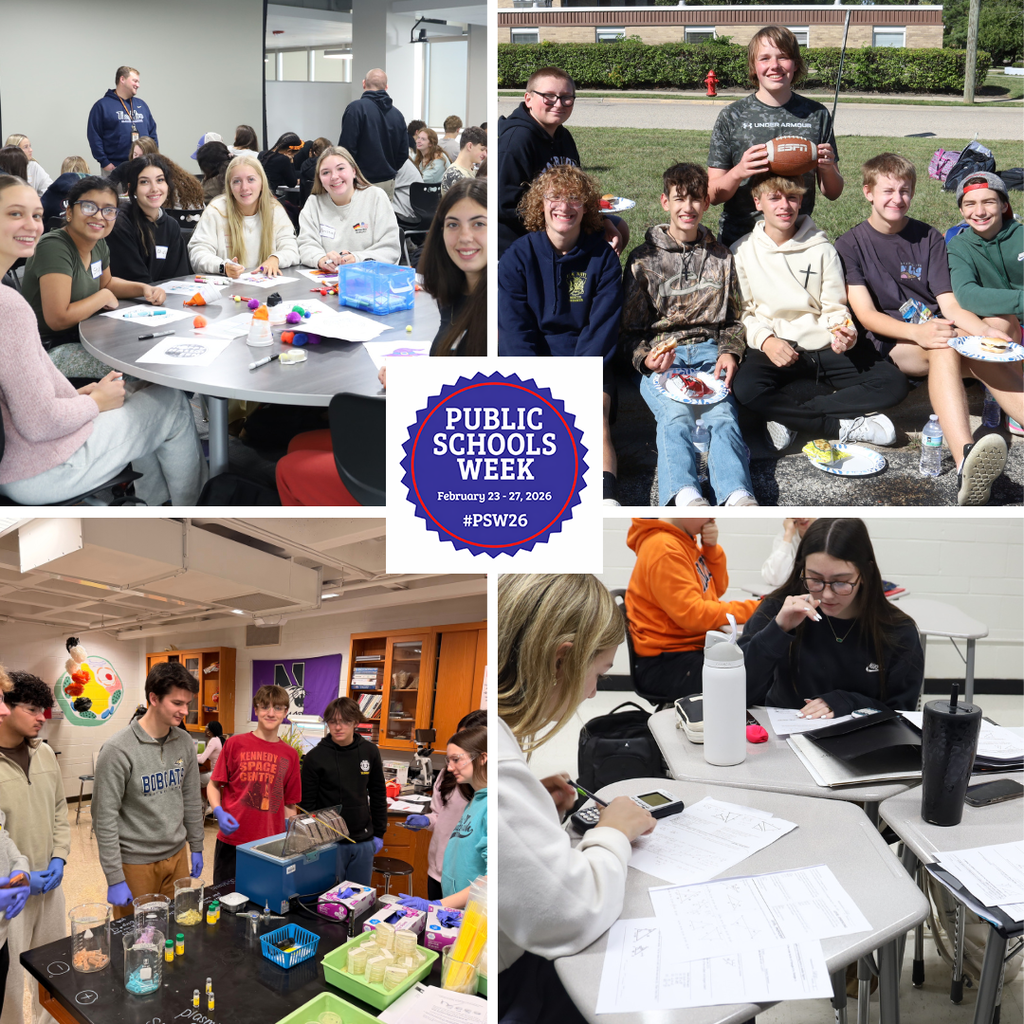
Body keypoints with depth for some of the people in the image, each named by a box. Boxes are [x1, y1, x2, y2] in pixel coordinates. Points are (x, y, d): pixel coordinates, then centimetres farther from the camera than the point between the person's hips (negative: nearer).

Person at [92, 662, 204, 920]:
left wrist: (196, 848, 14)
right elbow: (104, 819, -17)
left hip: (177, 855, 6)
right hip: (135, 863, -5)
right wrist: (115, 879, -17)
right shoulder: (118, 750, -18)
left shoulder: (184, 743, 1)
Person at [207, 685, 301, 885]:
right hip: (232, 842, -1)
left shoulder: (290, 754, 7)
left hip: (271, 844, 2)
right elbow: (214, 785, 4)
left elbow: (290, 804, 12)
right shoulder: (236, 744, -1)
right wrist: (218, 812, -13)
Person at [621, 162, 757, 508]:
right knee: (675, 414, -33)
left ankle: (738, 495, -52)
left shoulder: (720, 257, 20)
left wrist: (730, 351, 0)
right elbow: (630, 330, 10)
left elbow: (734, 319, 23)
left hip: (709, 350, 2)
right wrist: (646, 359, -12)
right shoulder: (644, 259, 11)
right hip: (662, 357, -2)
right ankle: (684, 495, -57)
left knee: (722, 411, -29)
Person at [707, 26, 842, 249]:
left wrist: (828, 168, -12)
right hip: (739, 241, -1)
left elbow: (833, 193, 9)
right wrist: (738, 172, -21)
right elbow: (714, 195, -2)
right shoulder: (732, 117, 0)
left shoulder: (816, 115, 5)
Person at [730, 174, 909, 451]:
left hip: (823, 347, 3)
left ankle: (790, 418, -23)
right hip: (774, 350, -2)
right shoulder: (742, 251, 4)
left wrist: (844, 334, -15)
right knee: (744, 388, -37)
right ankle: (844, 425, -26)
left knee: (894, 383, -18)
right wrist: (766, 340, -18)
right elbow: (741, 312, 2)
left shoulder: (821, 249, 9)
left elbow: (835, 308, 8)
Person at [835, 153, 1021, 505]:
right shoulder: (850, 245, 3)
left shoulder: (928, 239, 13)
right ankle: (966, 460, -65)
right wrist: (917, 332, -27)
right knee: (946, 347, -38)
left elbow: (950, 305, 4)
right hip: (889, 343, -4)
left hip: (935, 329, 4)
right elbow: (866, 315, -8)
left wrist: (986, 331, -18)